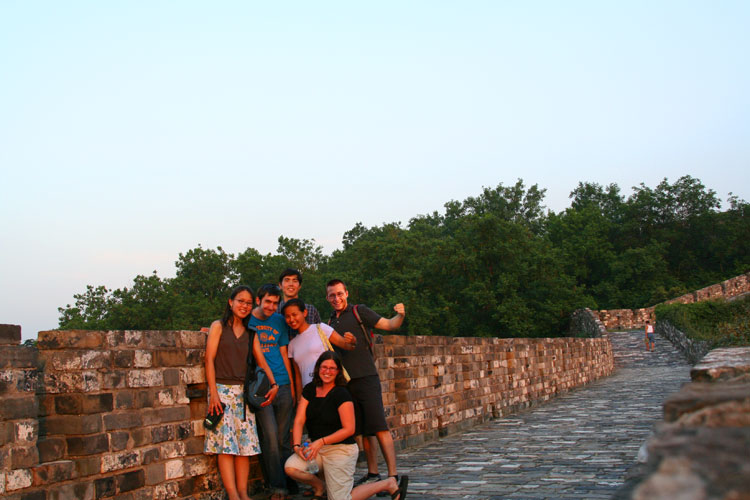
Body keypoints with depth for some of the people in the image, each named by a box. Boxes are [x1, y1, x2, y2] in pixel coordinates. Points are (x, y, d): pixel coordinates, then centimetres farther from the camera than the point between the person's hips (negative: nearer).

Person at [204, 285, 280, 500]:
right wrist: (213, 392, -12)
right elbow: (210, 359, -4)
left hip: (243, 392, 5)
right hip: (222, 389, -4)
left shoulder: (251, 334, 16)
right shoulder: (219, 326, 3)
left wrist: (274, 384, -4)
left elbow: (261, 361, 11)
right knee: (226, 444, -9)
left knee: (245, 443, 0)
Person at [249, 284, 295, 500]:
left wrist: (291, 385, 11)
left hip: (283, 386, 3)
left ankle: (289, 482, 14)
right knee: (270, 435, -10)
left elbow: (284, 354, 15)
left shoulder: (279, 321, 13)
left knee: (283, 438, 5)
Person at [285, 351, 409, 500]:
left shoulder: (341, 394, -14)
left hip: (341, 450, -6)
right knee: (291, 467, -20)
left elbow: (349, 429, -17)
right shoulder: (309, 390, 4)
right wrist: (297, 445, -17)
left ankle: (389, 484, 10)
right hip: (317, 448, 6)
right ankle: (319, 486, 11)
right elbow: (299, 420, -1)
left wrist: (321, 441, -25)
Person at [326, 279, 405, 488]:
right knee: (363, 430, 10)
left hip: (365, 377, -6)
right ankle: (372, 473, 17)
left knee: (379, 427, -10)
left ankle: (393, 477, -11)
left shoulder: (360, 312, 1)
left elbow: (389, 325, -6)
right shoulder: (330, 322, 17)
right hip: (344, 382, 6)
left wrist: (400, 315, -25)